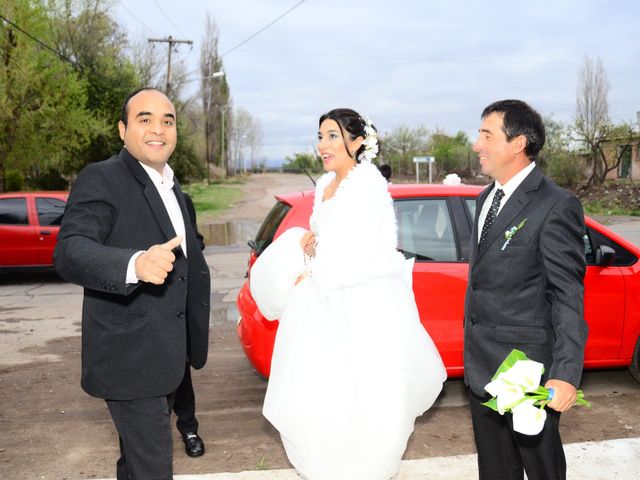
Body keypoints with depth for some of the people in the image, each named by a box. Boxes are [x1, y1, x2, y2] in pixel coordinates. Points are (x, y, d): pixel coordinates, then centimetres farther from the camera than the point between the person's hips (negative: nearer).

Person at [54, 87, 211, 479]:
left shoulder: (172, 186, 13)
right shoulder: (100, 179, -13)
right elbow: (69, 252, -28)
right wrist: (136, 265, -46)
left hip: (164, 354, 8)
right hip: (131, 357, -8)